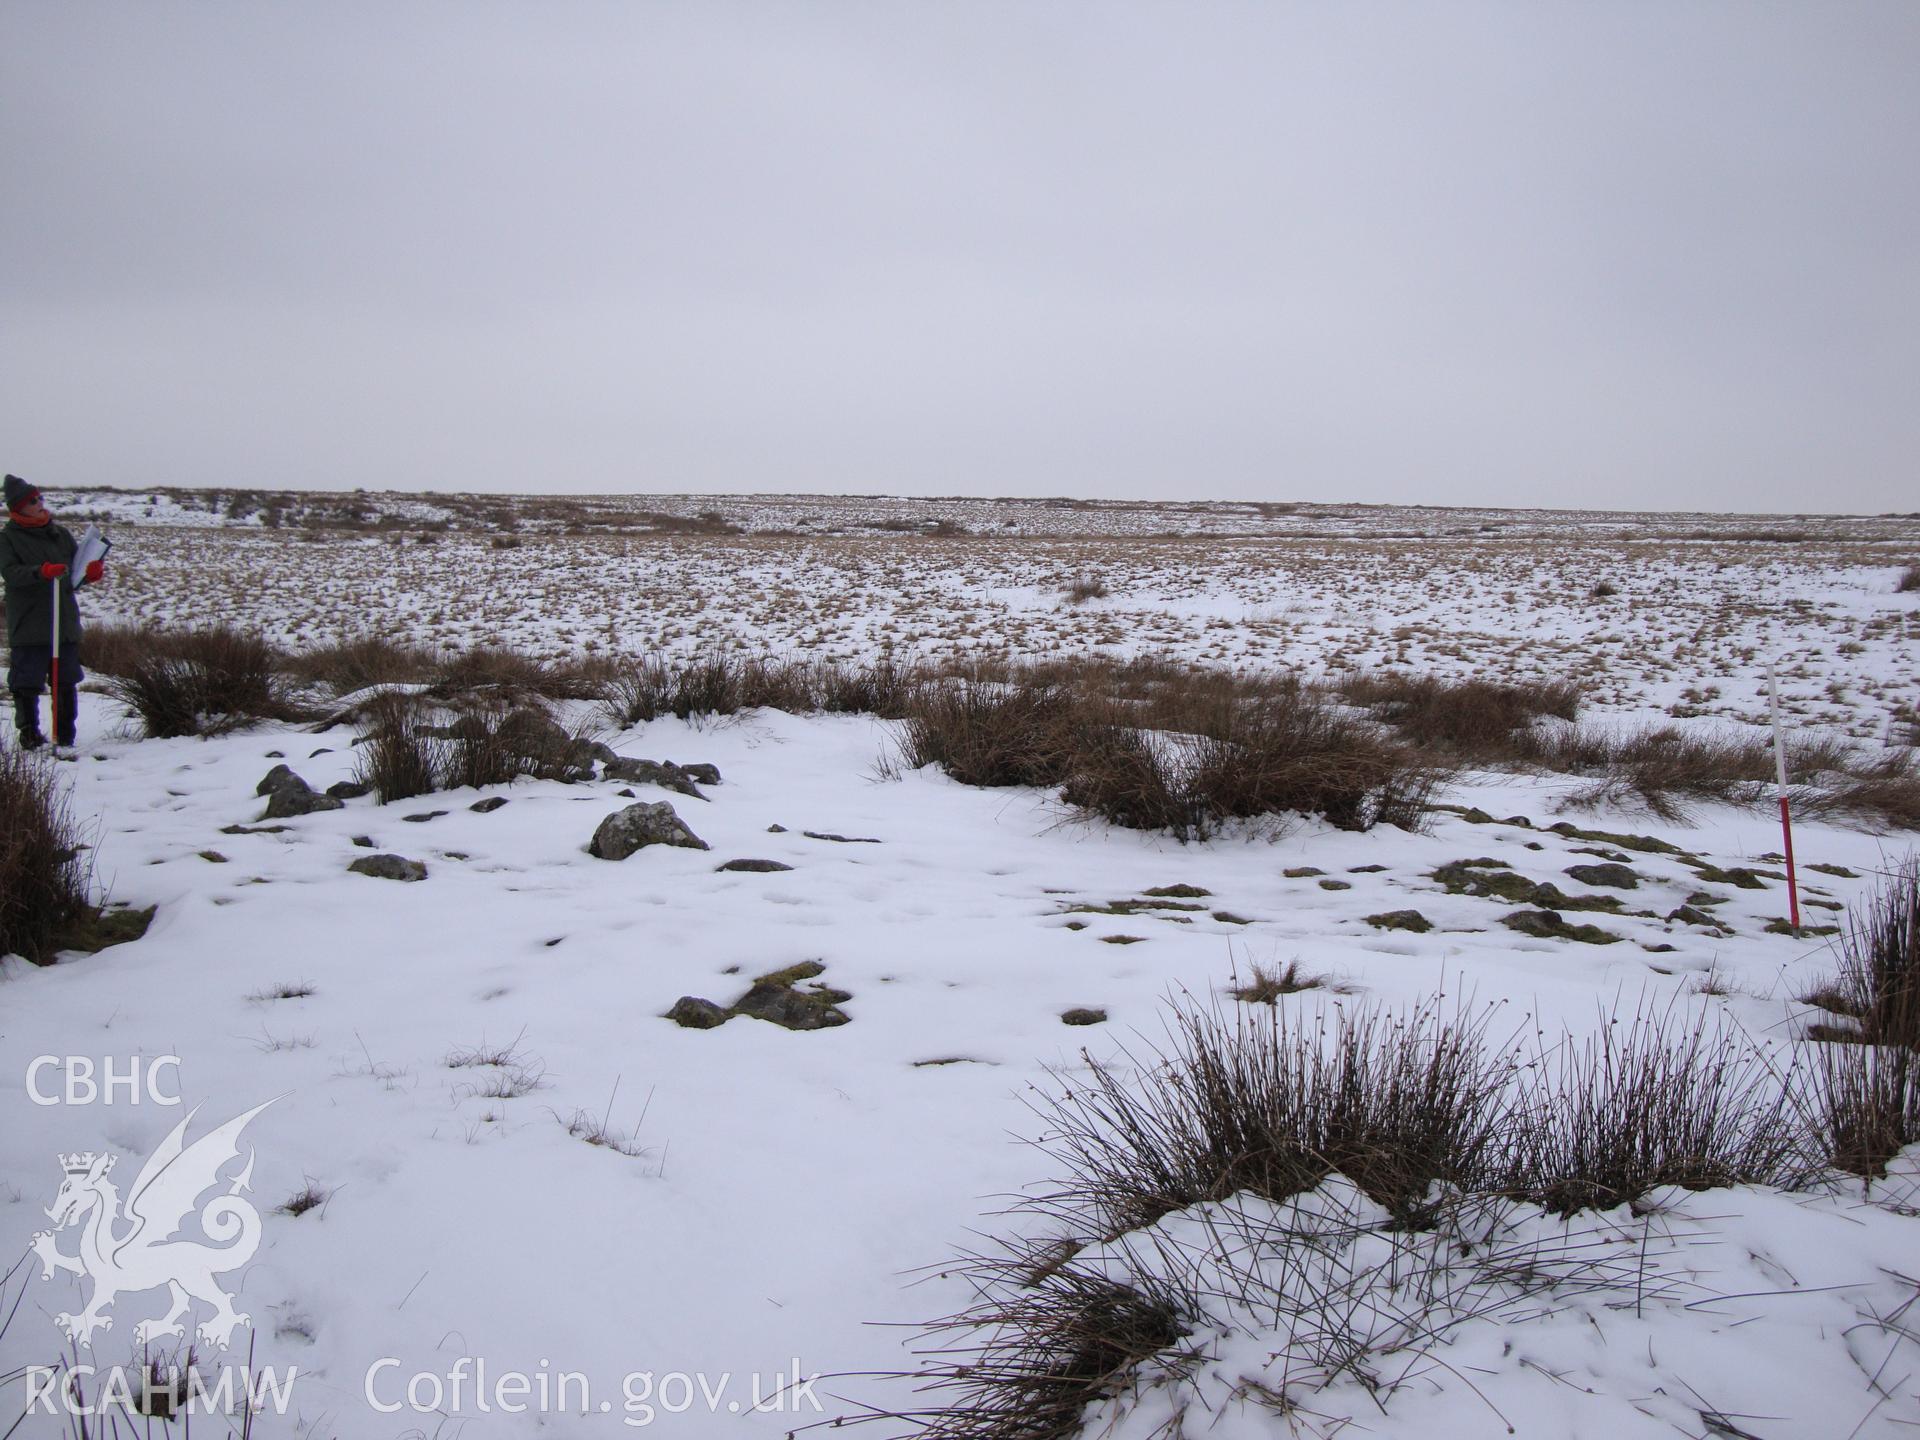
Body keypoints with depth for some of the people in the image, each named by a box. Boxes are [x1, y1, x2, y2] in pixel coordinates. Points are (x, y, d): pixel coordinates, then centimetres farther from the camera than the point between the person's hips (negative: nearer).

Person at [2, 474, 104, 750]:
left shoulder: (60, 533, 13)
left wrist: (92, 571, -8)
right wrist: (41, 572, -32)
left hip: (66, 623, 4)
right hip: (28, 626, -4)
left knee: (67, 682, 7)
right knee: (27, 682, -3)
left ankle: (65, 737, 14)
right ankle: (29, 732, 8)